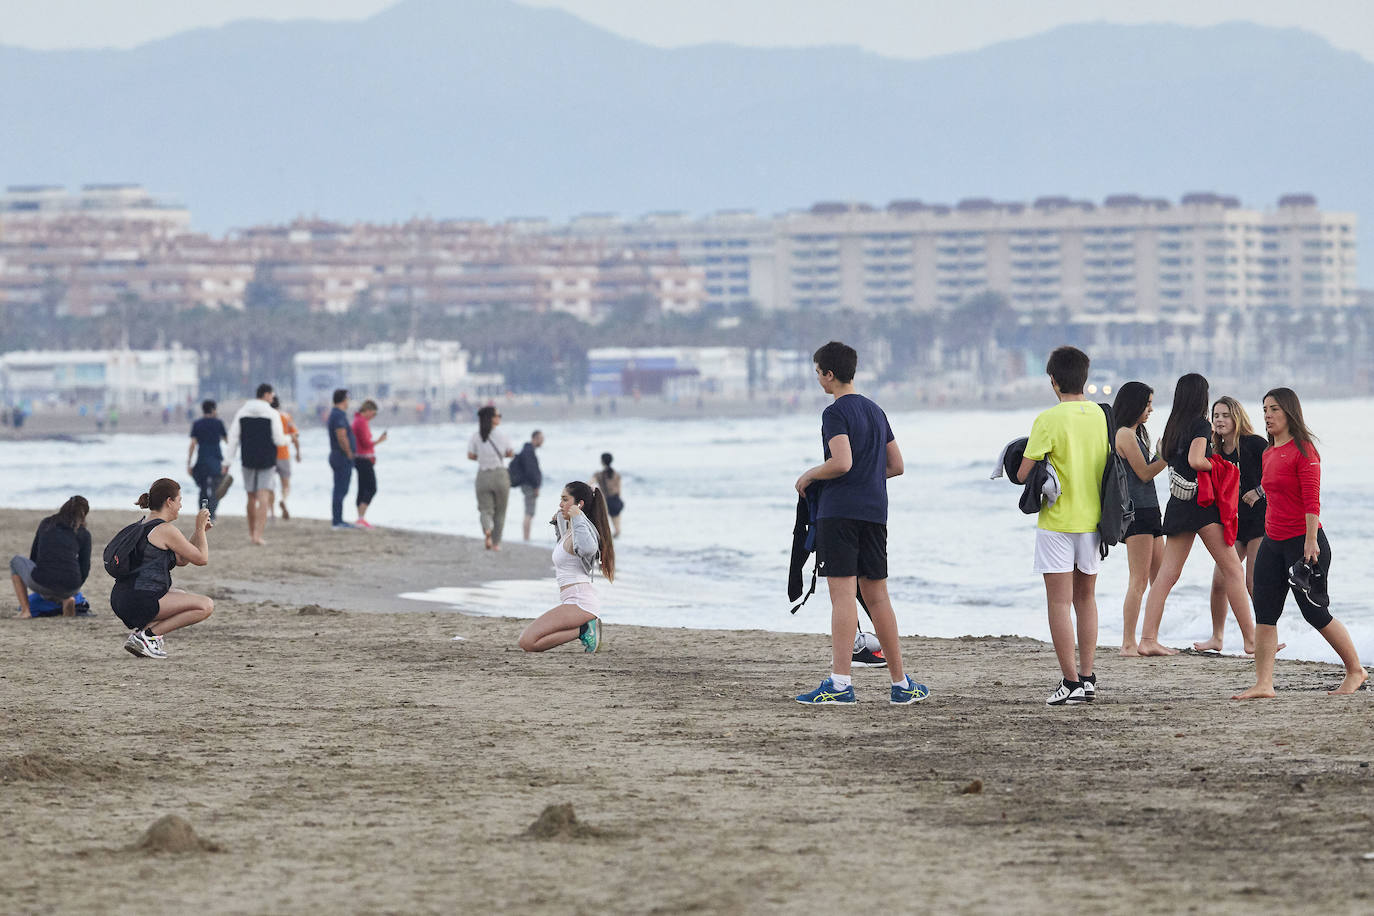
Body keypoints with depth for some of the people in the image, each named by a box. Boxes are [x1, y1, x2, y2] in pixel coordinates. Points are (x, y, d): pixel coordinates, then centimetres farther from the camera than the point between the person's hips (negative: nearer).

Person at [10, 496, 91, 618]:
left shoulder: (45, 524, 16)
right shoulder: (84, 534, 10)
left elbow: (33, 557, 27)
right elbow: (84, 570, 12)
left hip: (41, 583, -1)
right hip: (70, 588, 1)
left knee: (16, 562, 32)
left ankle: (25, 611, 16)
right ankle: (66, 599, 6)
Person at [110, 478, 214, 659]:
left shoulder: (144, 525, 20)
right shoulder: (166, 530, -10)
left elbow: (181, 560, 26)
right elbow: (202, 559, -4)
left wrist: (200, 531, 22)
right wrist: (200, 528, 8)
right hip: (139, 601, -10)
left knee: (182, 595, 33)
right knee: (206, 606, -10)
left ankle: (141, 631, 10)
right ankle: (147, 635, -10)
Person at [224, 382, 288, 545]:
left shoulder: (242, 413, 2)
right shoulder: (272, 414, -8)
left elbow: (233, 438, -1)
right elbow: (279, 440, -9)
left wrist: (228, 461, 1)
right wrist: (288, 439, 15)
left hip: (248, 460, 4)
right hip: (267, 461, -3)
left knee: (251, 497, 17)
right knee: (264, 498, -7)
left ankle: (251, 533, 28)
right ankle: (258, 534, -20)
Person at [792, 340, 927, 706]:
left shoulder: (836, 413, -8)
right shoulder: (875, 412, 17)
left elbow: (842, 463, -21)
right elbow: (896, 466, 19)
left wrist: (809, 475, -4)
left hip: (840, 510, -7)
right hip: (875, 510, 7)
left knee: (842, 594, -11)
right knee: (876, 597, 12)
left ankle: (840, 683, -17)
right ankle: (901, 684, 13)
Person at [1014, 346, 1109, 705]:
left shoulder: (1049, 420, -14)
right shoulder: (1100, 416, 2)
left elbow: (1022, 473, -14)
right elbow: (1108, 465, 11)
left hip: (1057, 523, -5)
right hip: (1093, 519, 5)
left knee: (1059, 602, -1)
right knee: (1086, 598, 16)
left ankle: (1071, 683, -5)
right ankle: (1087, 678, 16)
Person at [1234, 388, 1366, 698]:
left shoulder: (1303, 451, -12)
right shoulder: (1269, 454, 13)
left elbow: (1312, 501, -17)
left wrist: (1310, 541, -23)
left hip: (1302, 541, -8)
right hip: (1272, 542, 8)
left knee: (1315, 612, 0)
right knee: (1264, 614, -2)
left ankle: (1356, 671, 16)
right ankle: (1263, 684, -3)